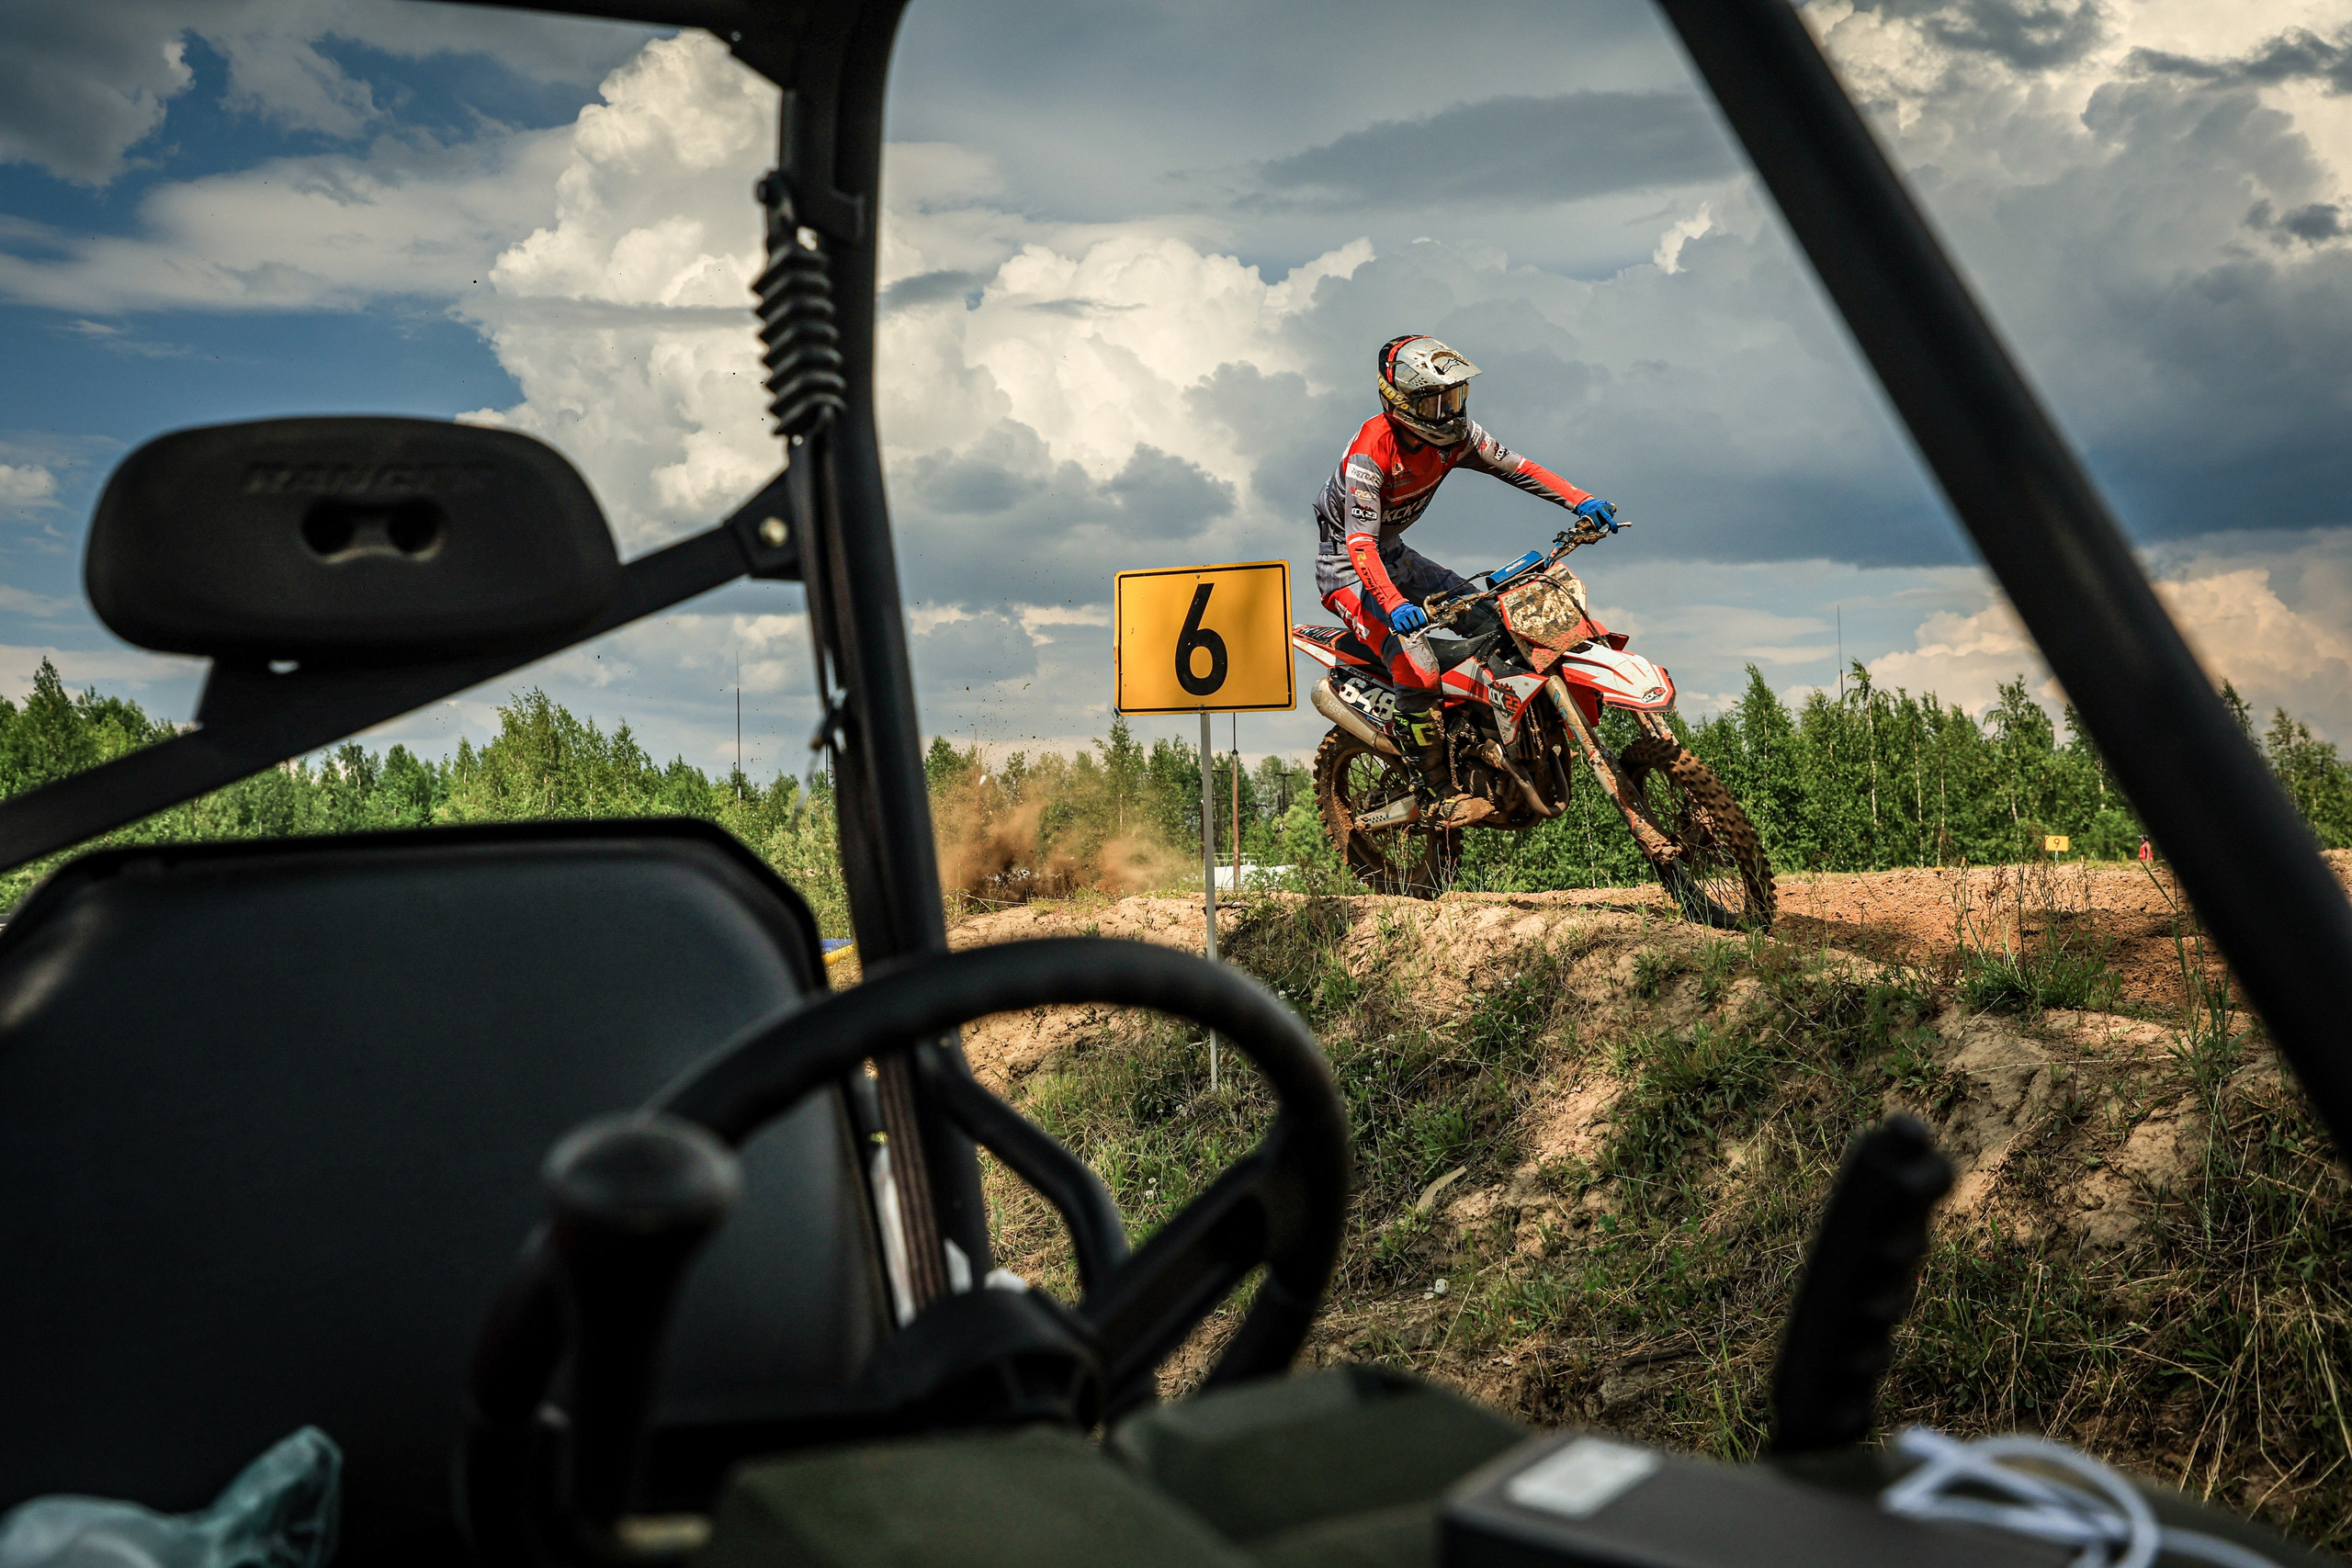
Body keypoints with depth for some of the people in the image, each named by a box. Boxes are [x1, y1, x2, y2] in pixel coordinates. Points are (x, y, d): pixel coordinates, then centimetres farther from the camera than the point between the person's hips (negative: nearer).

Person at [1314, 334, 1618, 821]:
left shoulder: (1454, 433, -9)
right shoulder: (1371, 452, -30)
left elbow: (1511, 465, 1)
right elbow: (1359, 543, -36)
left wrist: (1581, 501, -10)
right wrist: (1394, 605, -51)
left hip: (1392, 553, 8)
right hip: (1346, 565, -8)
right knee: (1417, 667, -25)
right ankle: (1439, 791, -13)